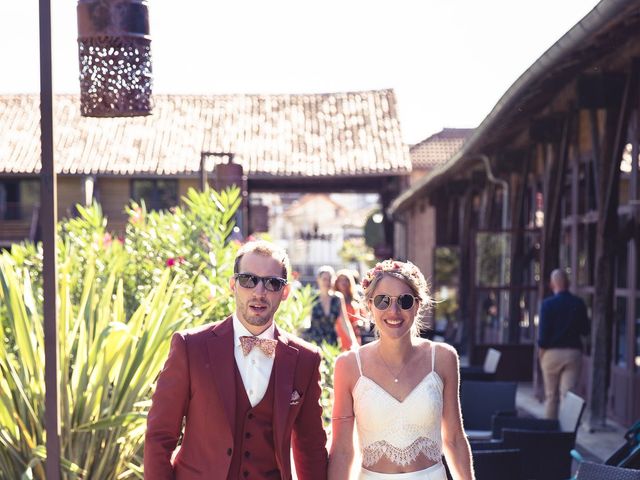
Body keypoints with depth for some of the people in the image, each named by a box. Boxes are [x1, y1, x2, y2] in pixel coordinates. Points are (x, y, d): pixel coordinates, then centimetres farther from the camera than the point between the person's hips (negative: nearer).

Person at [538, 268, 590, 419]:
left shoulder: (548, 304, -8)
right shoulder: (579, 303, -1)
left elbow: (543, 331, -10)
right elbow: (585, 330, 5)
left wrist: (541, 351, 2)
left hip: (552, 352, -1)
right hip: (573, 352, 1)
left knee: (551, 396, 10)